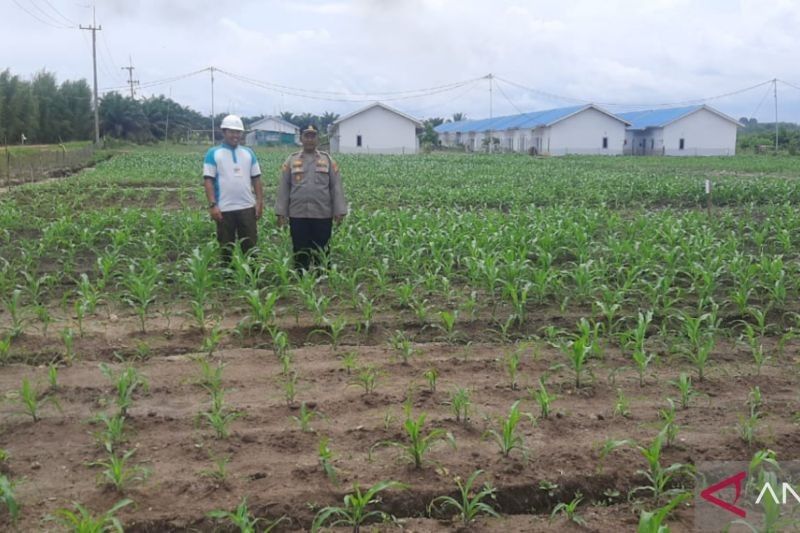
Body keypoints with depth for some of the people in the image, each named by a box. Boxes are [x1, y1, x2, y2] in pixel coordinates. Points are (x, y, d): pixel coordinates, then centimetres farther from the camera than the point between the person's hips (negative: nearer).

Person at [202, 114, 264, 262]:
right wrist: (212, 205, -13)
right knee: (226, 248, 6)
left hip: (247, 207, 3)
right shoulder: (213, 153, 0)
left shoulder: (248, 153, 11)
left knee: (250, 246, 6)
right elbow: (208, 181, -5)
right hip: (225, 209, -3)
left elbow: (256, 179, 12)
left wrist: (260, 201, 3)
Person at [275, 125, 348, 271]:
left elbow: (336, 187, 4)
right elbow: (283, 187, 6)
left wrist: (339, 211, -3)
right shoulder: (291, 160, 8)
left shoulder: (327, 160, 7)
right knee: (300, 252, 5)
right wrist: (281, 212, 0)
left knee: (322, 253, 5)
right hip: (298, 215, 0)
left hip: (323, 215, 0)